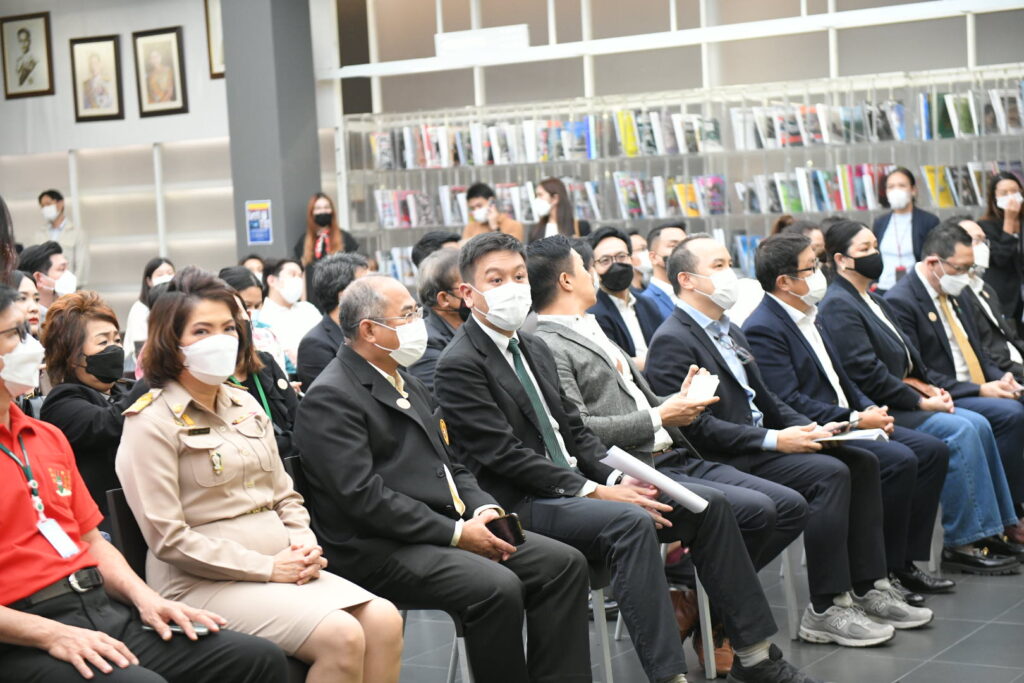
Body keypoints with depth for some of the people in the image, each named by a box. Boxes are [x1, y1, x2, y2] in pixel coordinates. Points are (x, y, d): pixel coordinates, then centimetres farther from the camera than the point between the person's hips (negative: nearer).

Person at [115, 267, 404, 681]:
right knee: (341, 636, -26)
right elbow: (168, 538, -14)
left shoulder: (245, 406, 16)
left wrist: (304, 544, -2)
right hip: (204, 583, -7)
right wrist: (266, 568, -15)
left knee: (384, 621, -17)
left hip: (282, 568, 7)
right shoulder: (151, 423, -7)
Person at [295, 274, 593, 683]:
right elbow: (363, 495, -19)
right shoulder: (329, 399, -10)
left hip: (450, 525, 9)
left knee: (564, 564, -5)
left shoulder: (405, 382, 19)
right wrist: (456, 533, -19)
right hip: (380, 549, -9)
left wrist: (483, 509, 0)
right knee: (498, 587, -30)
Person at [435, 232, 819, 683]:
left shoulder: (535, 349, 17)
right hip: (524, 506, -8)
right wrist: (597, 492, -18)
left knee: (709, 504, -3)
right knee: (632, 522, -34)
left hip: (576, 485, 9)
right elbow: (505, 456, -16)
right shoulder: (459, 366, -10)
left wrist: (617, 479, -2)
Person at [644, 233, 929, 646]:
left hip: (758, 444, 10)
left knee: (862, 462, -2)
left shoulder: (730, 332, 20)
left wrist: (808, 428, 4)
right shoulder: (672, 341, -12)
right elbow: (697, 427, -19)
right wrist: (774, 440, -20)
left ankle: (868, 589, 0)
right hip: (723, 464, -9)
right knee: (830, 473, -24)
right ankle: (826, 610, -19)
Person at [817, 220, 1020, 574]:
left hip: (901, 400, 9)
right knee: (959, 431, -22)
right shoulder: (838, 306, -11)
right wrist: (920, 401, -15)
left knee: (978, 424, -7)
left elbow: (908, 357, 23)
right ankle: (960, 544, -19)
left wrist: (932, 388, 5)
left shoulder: (876, 302, 20)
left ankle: (996, 527, -6)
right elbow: (866, 374, -19)